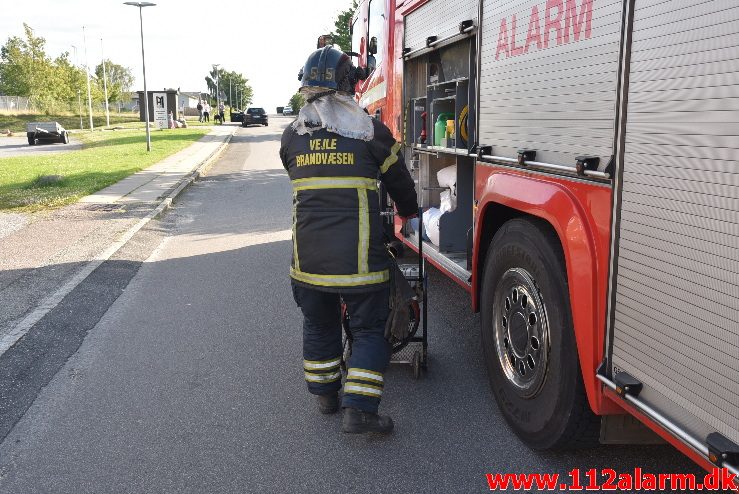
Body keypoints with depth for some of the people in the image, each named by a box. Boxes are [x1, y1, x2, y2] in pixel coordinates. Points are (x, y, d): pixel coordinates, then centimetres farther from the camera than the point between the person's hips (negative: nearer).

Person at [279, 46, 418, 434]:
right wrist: (408, 213, 27)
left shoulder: (292, 135, 6)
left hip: (309, 253, 4)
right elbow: (399, 181, 7)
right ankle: (358, 409, 4)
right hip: (358, 255, -3)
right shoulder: (370, 131, -4)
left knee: (318, 325, 20)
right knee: (369, 329, 8)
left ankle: (325, 394, 32)